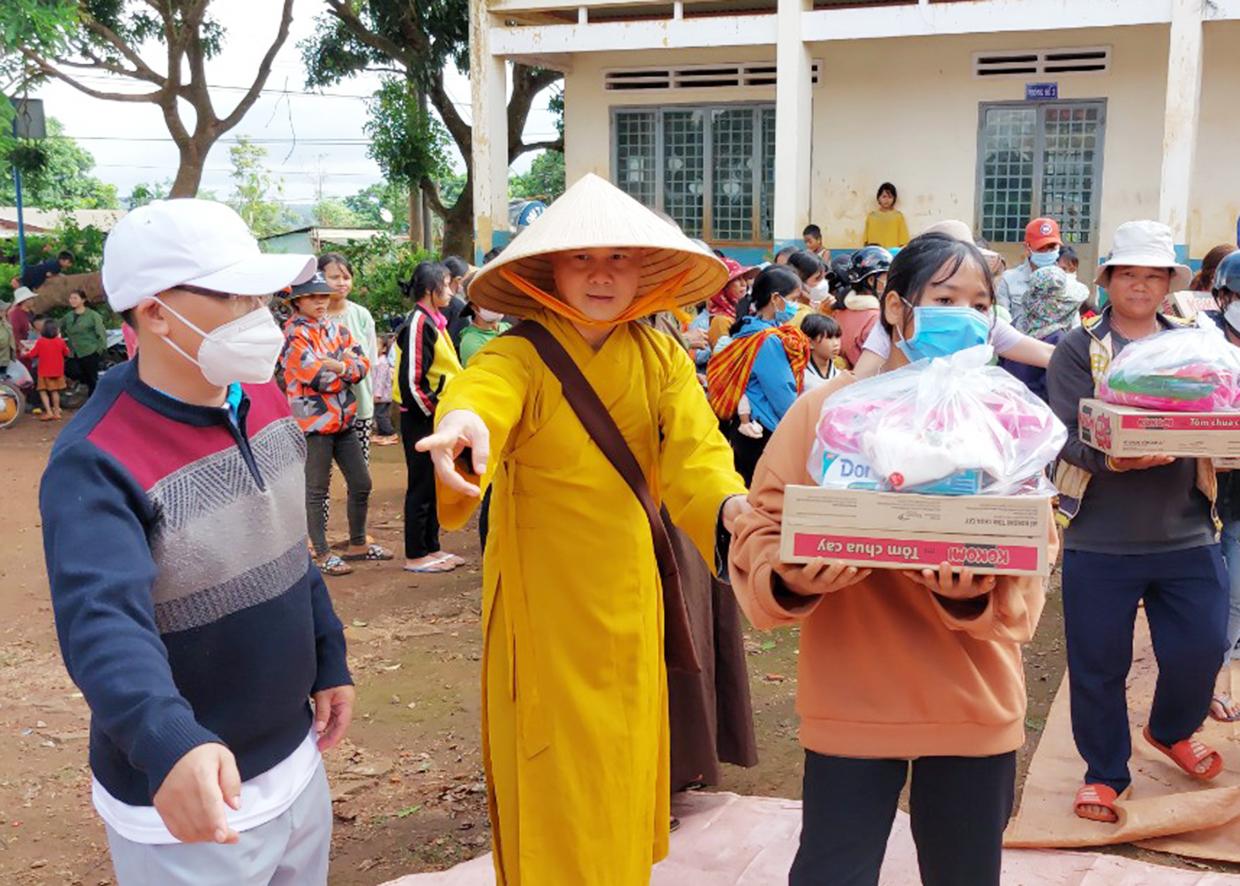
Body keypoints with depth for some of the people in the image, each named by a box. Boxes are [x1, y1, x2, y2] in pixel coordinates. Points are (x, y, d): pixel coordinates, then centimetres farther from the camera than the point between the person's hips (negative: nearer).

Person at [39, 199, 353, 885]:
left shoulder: (265, 399, -2)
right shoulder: (96, 465, -25)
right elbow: (103, 624, -39)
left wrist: (329, 660, 13)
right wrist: (169, 746, -55)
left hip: (296, 760, 7)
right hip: (185, 807, -7)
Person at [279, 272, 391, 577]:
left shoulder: (336, 328, 11)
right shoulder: (294, 335, -10)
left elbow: (363, 363, 1)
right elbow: (318, 376, -19)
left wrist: (337, 366, -16)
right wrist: (348, 369, -5)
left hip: (344, 419, 7)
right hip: (313, 422, -7)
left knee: (361, 484, 13)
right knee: (317, 491, 2)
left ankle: (358, 544, 28)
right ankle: (322, 554, 12)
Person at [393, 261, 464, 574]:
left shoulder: (433, 321, 14)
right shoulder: (418, 323, -17)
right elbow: (411, 381, -22)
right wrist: (435, 411, -16)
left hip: (436, 417, 9)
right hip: (421, 419, -9)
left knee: (435, 485, 15)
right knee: (421, 486, -1)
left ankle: (431, 547, 25)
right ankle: (415, 556, 8)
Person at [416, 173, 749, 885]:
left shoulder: (661, 359, -1)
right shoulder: (520, 357, -13)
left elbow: (694, 451, -16)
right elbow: (483, 393, -36)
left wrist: (730, 505, -38)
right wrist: (465, 425, -60)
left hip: (629, 599, 4)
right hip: (542, 603, -4)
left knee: (625, 767, 18)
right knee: (555, 783, 7)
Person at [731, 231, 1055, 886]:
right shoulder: (827, 408, -3)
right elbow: (762, 525, -5)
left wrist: (975, 592, -23)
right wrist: (787, 579, -27)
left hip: (974, 703, 3)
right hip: (851, 701, -2)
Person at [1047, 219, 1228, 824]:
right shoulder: (1079, 350, 0)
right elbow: (1067, 433, -11)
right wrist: (1112, 459, -31)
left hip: (1185, 533, 3)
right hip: (1101, 537, -3)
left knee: (1201, 647, 6)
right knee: (1098, 663, 6)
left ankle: (1171, 730, 39)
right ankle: (1104, 773, 27)